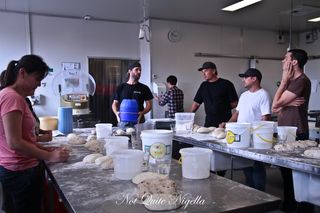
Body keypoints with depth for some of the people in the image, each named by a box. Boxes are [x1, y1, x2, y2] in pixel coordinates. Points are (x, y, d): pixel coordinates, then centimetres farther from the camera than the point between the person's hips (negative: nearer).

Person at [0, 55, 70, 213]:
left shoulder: (13, 96, 12)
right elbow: (15, 143, -23)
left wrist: (47, 150, 5)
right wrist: (49, 156, -16)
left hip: (16, 171, 10)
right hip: (21, 173, -10)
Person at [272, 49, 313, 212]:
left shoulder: (302, 81, -15)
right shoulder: (291, 82, 15)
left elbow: (275, 104, -17)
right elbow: (275, 108, 8)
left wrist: (284, 79, -9)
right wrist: (288, 103, -13)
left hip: (296, 136, -9)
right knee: (286, 171, 17)